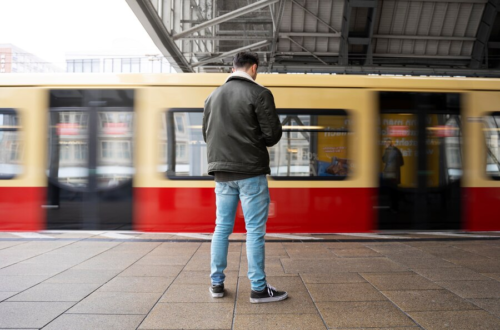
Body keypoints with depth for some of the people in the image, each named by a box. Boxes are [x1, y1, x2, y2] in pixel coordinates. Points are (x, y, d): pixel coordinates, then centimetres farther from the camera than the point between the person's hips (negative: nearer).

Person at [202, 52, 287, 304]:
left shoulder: (213, 96, 12)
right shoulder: (259, 93, -7)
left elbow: (206, 133, 17)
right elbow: (272, 134, -9)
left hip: (222, 171, 6)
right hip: (251, 171, -6)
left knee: (222, 227, 12)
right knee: (255, 230, 0)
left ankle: (217, 283, 18)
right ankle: (258, 289, 5)